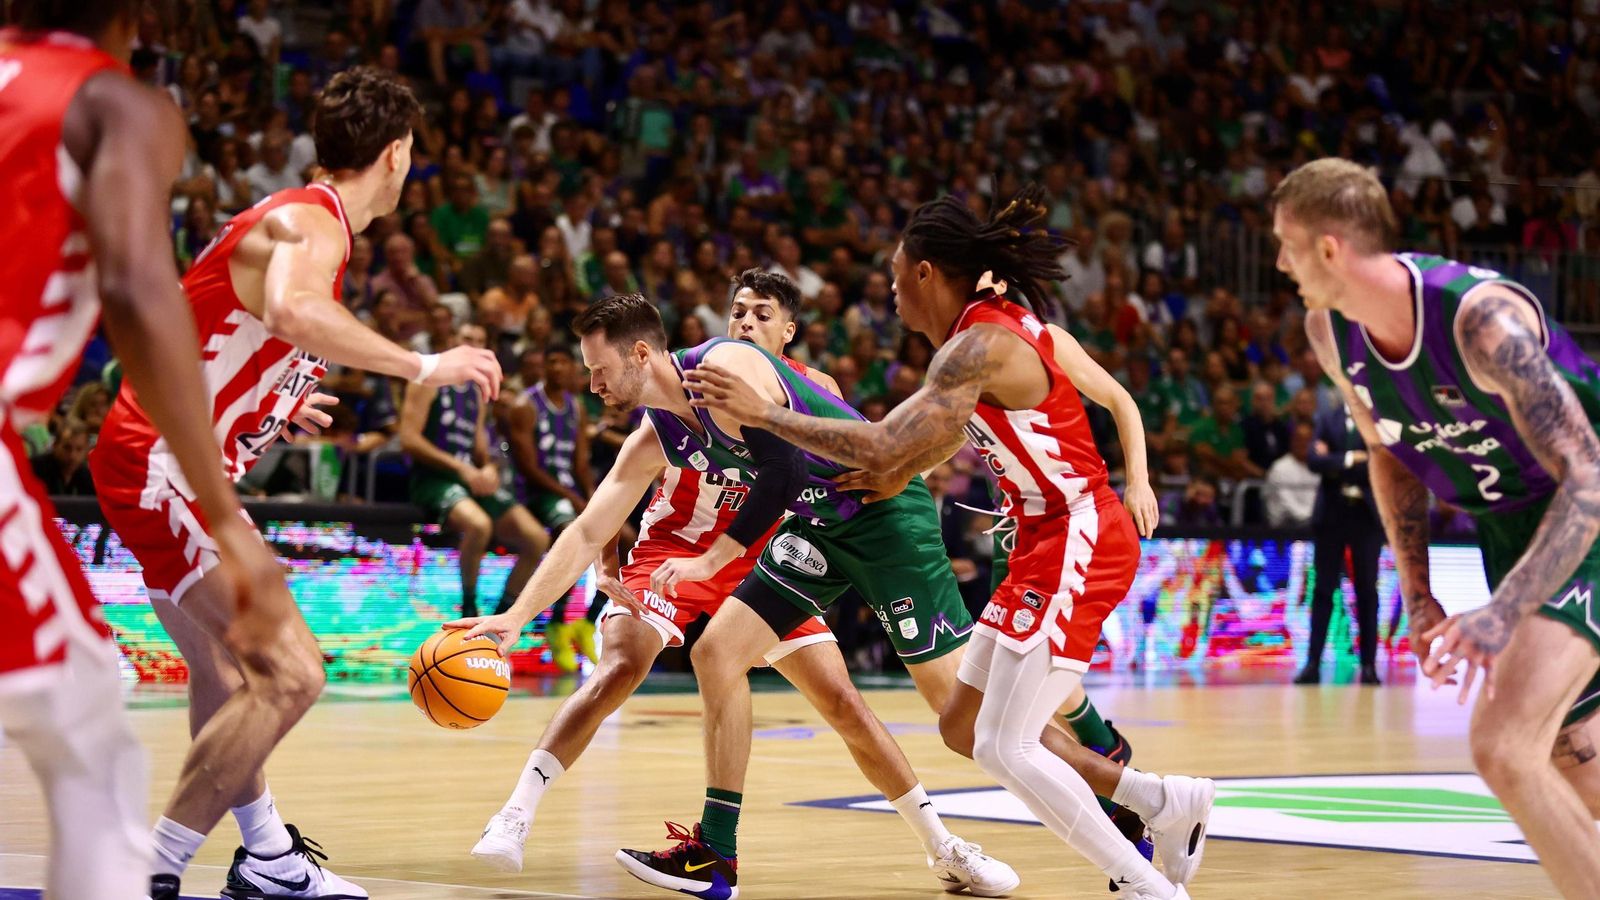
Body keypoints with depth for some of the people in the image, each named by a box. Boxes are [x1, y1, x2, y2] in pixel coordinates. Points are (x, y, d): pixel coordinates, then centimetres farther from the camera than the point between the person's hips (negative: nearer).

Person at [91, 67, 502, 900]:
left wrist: (276, 406, 41)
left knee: (226, 670, 24)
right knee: (290, 672, -17)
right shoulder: (313, 225, -15)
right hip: (161, 465, -11)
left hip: (162, 462, 11)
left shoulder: (295, 219, 15)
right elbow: (292, 310, -39)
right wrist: (423, 367, -32)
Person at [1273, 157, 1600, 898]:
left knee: (1503, 748, -22)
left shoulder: (1481, 316, -31)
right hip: (1510, 525, 8)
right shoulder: (1329, 332, -8)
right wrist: (1419, 598, 4)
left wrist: (1504, 612, -42)